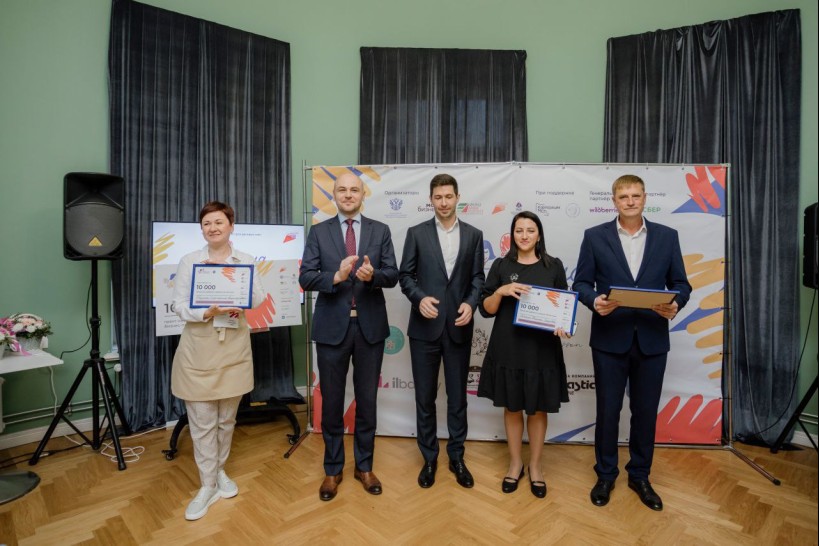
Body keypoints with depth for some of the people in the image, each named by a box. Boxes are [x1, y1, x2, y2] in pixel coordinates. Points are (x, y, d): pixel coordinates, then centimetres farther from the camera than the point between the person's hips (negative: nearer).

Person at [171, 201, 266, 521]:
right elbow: (179, 305, -5)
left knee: (227, 418, 14)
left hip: (234, 346, 2)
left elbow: (259, 298, -8)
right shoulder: (189, 261, 0)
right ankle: (208, 486, 19)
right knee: (202, 421, 4)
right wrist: (206, 313, -23)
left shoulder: (245, 260, 3)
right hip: (199, 346, -1)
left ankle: (219, 472, 35)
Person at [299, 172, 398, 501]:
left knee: (366, 400, 12)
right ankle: (333, 469, 30)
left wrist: (373, 274, -24)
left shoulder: (380, 231, 4)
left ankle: (364, 466, 31)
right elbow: (305, 278, -6)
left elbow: (392, 275, -2)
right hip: (332, 326, 0)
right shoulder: (319, 232, 2)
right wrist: (336, 276, -24)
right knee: (332, 401, 11)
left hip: (370, 326, 1)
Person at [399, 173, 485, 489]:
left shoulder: (473, 235, 6)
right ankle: (429, 458, 27)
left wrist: (471, 303, -13)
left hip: (458, 327, 1)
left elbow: (478, 278, 5)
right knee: (425, 396, 9)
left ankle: (456, 457, 30)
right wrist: (419, 297, -17)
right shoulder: (417, 233, 2)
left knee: (457, 396, 12)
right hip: (425, 327, -1)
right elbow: (405, 276, 1)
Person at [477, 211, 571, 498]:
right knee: (512, 407, 12)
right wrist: (501, 291, -20)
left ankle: (535, 465, 31)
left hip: (542, 348, 0)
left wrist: (563, 326, -15)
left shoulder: (554, 266, 3)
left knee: (538, 408, 11)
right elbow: (486, 309, -1)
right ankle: (515, 463, 31)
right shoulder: (501, 266, 2)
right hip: (508, 348, 0)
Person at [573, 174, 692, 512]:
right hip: (610, 338, -1)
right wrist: (594, 301, -21)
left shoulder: (667, 236, 5)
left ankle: (640, 476, 33)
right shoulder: (595, 236, 0)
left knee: (646, 411, 13)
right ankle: (605, 475, 29)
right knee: (607, 410, 9)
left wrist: (676, 304, -15)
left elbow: (681, 284, 6)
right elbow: (581, 283, -1)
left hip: (652, 339, 2)